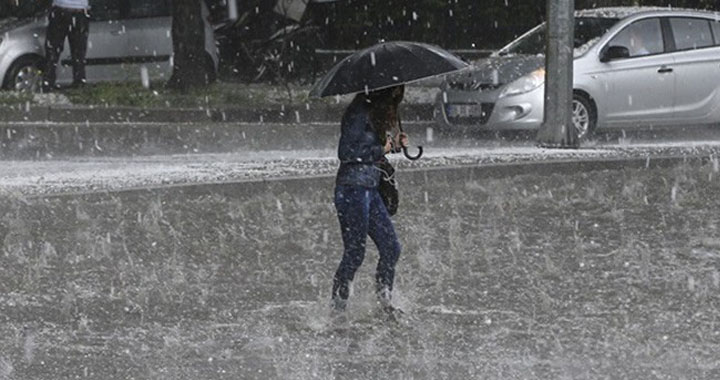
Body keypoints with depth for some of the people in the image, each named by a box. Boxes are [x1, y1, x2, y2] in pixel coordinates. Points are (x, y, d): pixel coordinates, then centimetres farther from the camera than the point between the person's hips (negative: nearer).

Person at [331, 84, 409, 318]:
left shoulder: (377, 113, 15)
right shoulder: (359, 112, -15)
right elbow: (346, 152, -19)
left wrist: (394, 144, 4)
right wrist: (381, 150, -16)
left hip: (369, 189, 10)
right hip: (353, 188, -10)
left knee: (391, 247, 8)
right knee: (355, 252, -5)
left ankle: (384, 301, 18)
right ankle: (337, 307, 3)